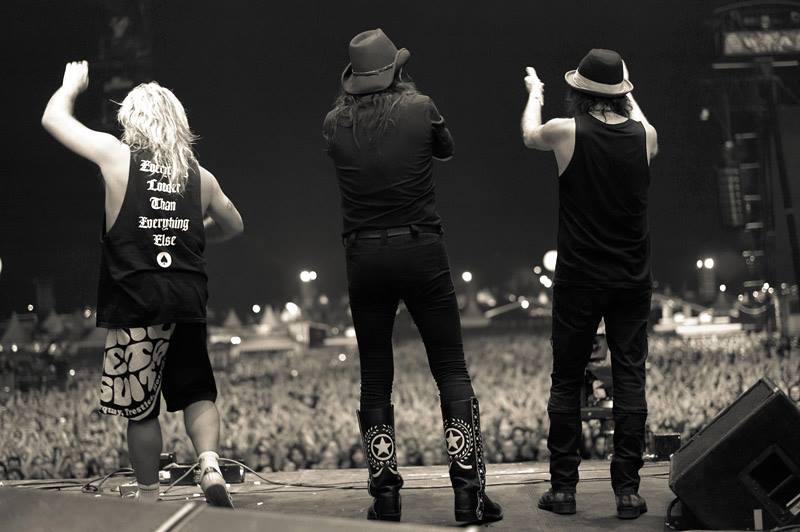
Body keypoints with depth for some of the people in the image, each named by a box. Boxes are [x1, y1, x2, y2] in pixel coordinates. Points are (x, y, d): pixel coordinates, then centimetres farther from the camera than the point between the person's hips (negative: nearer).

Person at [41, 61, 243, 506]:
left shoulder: (116, 156, -2)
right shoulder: (199, 175, 9)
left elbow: (53, 118, 10)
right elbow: (233, 225, 24)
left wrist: (71, 84, 29)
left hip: (136, 297, -3)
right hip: (188, 296, 3)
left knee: (140, 405, 8)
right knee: (195, 391, 15)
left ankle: (148, 495, 16)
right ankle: (210, 465, -6)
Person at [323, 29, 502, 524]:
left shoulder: (336, 123, -1)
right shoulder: (419, 108, -5)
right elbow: (447, 148, 15)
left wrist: (352, 92, 18)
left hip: (364, 256, 2)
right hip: (421, 251, -2)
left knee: (376, 380, 10)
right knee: (452, 371, 5)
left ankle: (385, 495, 10)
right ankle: (469, 490, 1)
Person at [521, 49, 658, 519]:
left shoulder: (568, 131, -10)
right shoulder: (644, 135, -3)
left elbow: (530, 136, 14)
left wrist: (534, 95, 33)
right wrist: (628, 96, 41)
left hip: (579, 280, -2)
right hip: (632, 281, 2)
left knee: (567, 383, 8)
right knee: (630, 380, 4)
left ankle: (564, 487, 11)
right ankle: (628, 489, 2)